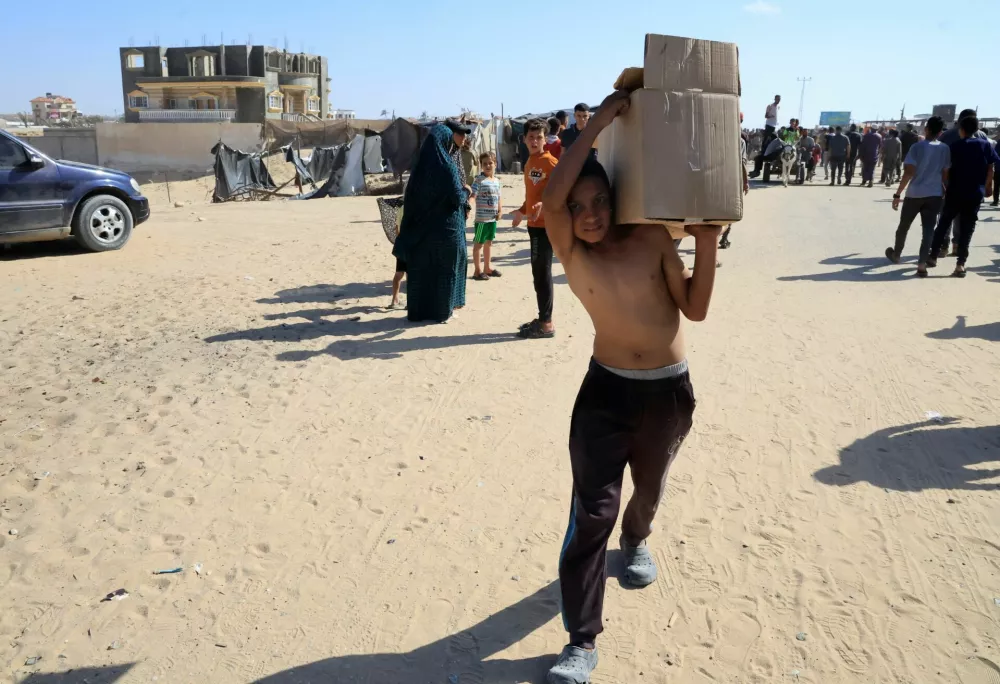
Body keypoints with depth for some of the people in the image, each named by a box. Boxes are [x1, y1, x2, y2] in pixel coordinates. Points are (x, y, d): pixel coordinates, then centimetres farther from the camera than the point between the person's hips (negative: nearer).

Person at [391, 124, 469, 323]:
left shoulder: (421, 165, 2)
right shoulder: (447, 166, -15)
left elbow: (410, 196, 5)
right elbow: (457, 197, -16)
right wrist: (467, 191, 5)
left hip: (422, 224, 5)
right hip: (446, 225, -5)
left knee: (421, 266, 11)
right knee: (445, 267, 7)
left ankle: (418, 309, 17)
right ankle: (442, 310, 12)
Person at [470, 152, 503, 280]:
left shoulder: (497, 181, 10)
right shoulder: (479, 180, -12)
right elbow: (472, 196, -19)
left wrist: (500, 211, 6)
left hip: (493, 218, 7)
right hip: (482, 218, -7)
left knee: (489, 242, 18)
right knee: (479, 243, 1)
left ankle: (487, 267, 30)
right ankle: (477, 271, 8)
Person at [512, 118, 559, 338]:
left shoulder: (550, 162, -12)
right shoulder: (529, 164, 14)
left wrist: (544, 205, -33)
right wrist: (522, 210, 24)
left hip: (546, 224, -9)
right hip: (534, 223, 9)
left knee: (542, 272, -7)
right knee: (538, 272, 12)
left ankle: (546, 324, -1)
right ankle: (543, 319, 20)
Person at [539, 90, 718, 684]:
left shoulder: (653, 239, -7)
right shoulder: (570, 251, -10)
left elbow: (695, 310, -6)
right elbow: (551, 197, -30)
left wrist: (707, 246, -17)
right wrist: (600, 121, -29)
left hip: (670, 391, 2)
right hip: (606, 389, -1)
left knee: (650, 486, 23)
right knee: (592, 511, -7)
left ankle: (637, 540, 59)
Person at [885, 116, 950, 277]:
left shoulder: (917, 147, -7)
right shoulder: (945, 149, 4)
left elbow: (908, 173, -13)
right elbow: (945, 174, 8)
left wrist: (897, 194, -10)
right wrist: (946, 191, 22)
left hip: (914, 194, -2)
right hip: (934, 194, 2)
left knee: (903, 226, 17)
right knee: (929, 229, 1)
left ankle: (896, 255, 35)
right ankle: (922, 264, -10)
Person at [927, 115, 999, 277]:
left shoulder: (955, 146, -1)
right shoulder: (986, 145, 3)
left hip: (955, 192, -1)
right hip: (975, 193, 1)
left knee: (943, 224, 13)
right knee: (967, 229, 3)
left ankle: (933, 257, 16)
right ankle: (961, 264, -3)